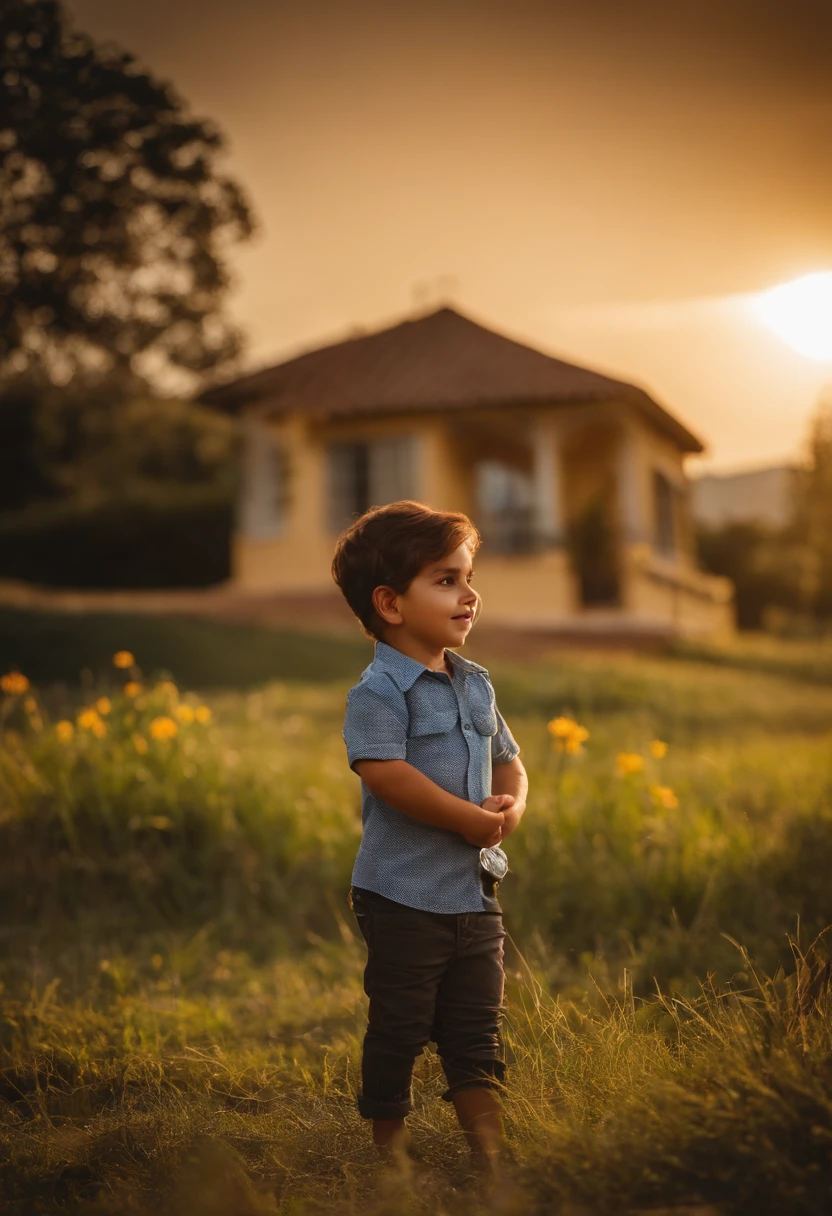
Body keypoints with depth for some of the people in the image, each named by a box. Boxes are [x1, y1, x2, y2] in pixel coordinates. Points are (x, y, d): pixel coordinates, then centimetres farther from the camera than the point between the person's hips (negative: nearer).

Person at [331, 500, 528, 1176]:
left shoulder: (476, 684, 10)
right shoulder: (380, 690, -14)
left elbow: (507, 759, 18)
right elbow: (386, 773, -27)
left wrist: (513, 803, -5)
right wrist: (471, 818, -24)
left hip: (477, 888, 7)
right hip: (405, 896, -7)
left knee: (478, 1032, 13)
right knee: (399, 1030, 7)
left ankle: (491, 1152, 22)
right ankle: (388, 1140, 25)